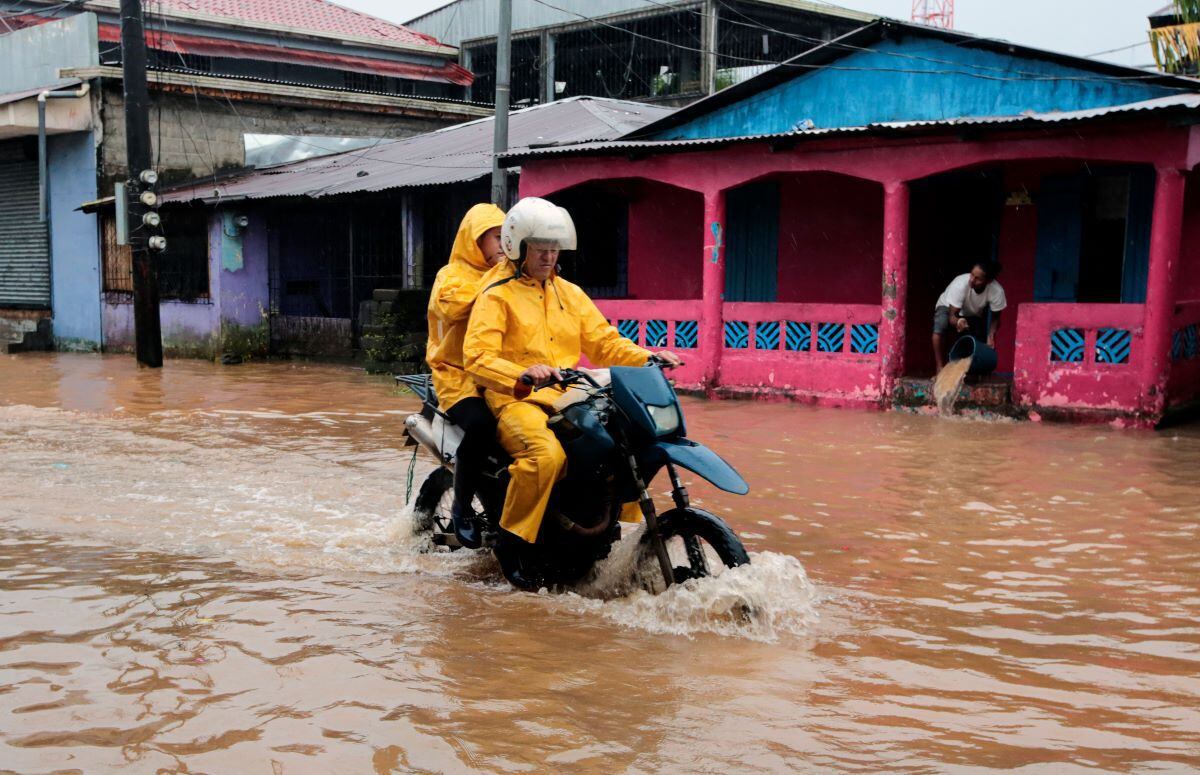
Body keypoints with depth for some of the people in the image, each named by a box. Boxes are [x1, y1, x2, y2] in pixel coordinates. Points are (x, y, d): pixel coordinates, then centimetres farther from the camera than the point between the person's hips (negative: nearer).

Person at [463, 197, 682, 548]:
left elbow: (603, 342, 16)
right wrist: (521, 374, -33)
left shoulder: (570, 293, 19)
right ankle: (512, 538, -18)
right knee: (547, 454, -34)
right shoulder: (497, 295, -1)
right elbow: (478, 357, -14)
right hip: (517, 400, -6)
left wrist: (647, 358, -2)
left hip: (570, 397, 6)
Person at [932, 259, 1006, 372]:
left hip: (973, 315, 3)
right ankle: (940, 368, -25)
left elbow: (995, 317, -16)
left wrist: (991, 336, -33)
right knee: (940, 326, -34)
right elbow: (952, 316, -35)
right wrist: (958, 322, -58)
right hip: (948, 308, -3)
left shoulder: (997, 291, -33)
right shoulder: (960, 284, -40)